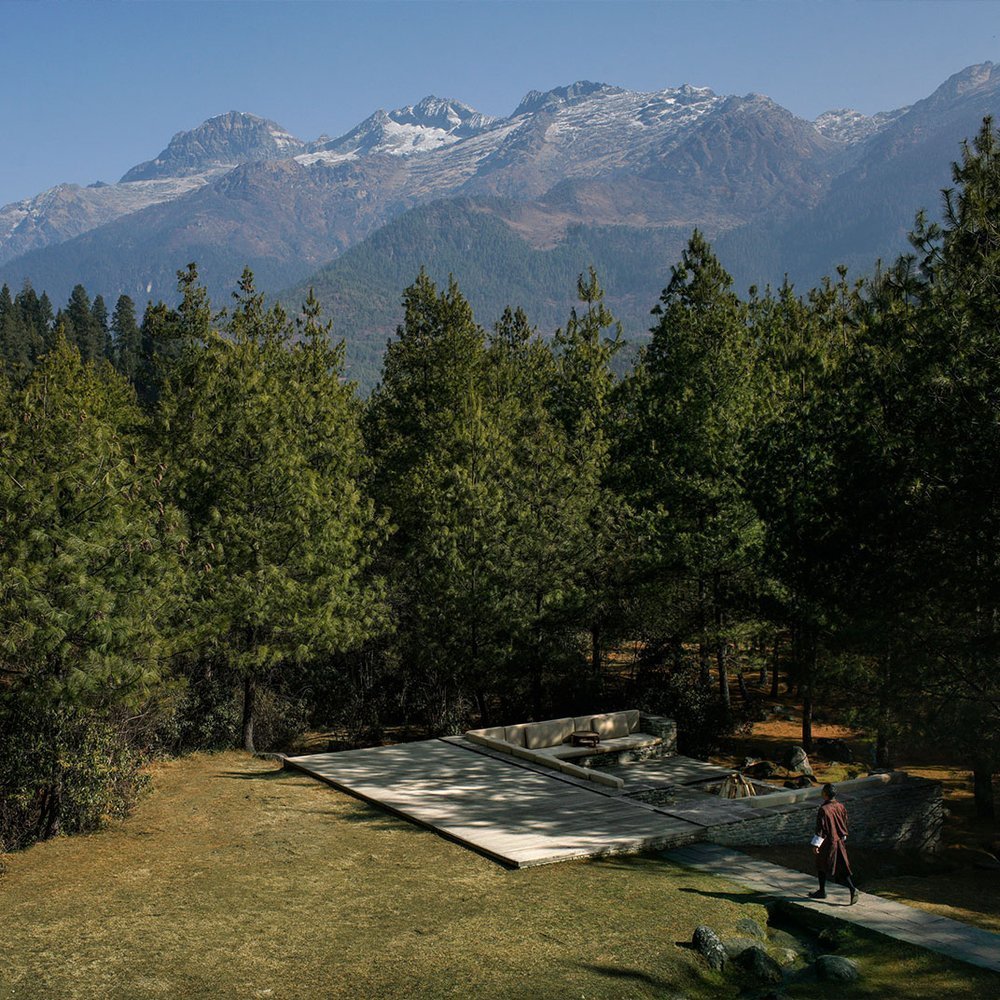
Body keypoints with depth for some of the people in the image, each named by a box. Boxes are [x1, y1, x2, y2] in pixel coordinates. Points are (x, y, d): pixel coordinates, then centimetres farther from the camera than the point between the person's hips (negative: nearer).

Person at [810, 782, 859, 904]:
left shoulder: (824, 810, -22)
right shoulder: (840, 806, -1)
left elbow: (820, 828, -20)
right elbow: (845, 823, 10)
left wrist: (816, 844, -13)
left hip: (827, 843, -6)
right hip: (839, 841, 6)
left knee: (821, 866, 14)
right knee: (842, 867, 7)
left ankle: (822, 891, 24)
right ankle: (852, 889, -11)